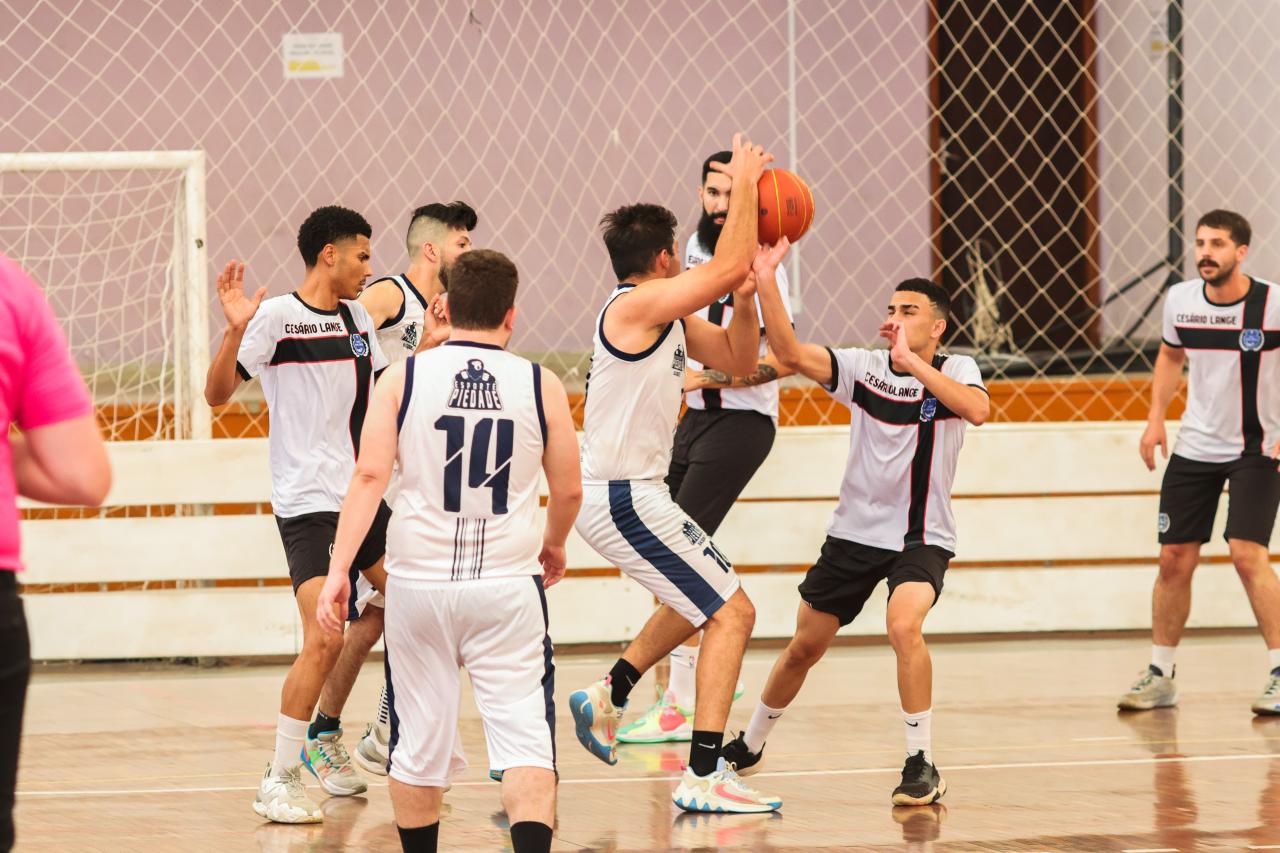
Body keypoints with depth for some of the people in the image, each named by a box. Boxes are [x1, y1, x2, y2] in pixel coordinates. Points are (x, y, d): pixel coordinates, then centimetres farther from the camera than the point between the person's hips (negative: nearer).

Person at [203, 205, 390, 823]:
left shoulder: (359, 318, 13)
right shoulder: (278, 316, -8)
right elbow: (217, 394, -13)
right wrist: (236, 331, -27)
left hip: (364, 495, 8)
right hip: (307, 502, -8)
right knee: (324, 639, -17)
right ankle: (278, 782, -9)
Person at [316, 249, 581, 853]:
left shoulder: (402, 380, -1)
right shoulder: (540, 386, 0)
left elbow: (369, 476, -9)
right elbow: (569, 490, 8)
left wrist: (338, 569, -10)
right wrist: (554, 544, 28)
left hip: (419, 583, 1)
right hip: (508, 584, -1)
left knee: (419, 739, 14)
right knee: (524, 733, -3)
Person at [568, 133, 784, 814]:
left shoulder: (669, 316, 11)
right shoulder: (636, 306, -18)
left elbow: (736, 362, 15)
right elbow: (727, 266, -26)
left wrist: (746, 295, -2)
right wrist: (744, 184, -14)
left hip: (622, 493, 10)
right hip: (622, 497, -10)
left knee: (706, 596, 30)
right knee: (732, 613, -10)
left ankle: (608, 698, 35)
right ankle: (704, 777, -15)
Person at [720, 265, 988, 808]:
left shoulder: (954, 371, -8)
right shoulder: (864, 368, -1)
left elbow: (978, 410, -30)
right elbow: (791, 354, -14)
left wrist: (913, 363, -35)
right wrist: (766, 281, -25)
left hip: (922, 539, -4)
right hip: (854, 533, 4)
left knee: (904, 625, -31)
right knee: (804, 646, 12)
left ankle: (922, 764, -21)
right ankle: (749, 746, 35)